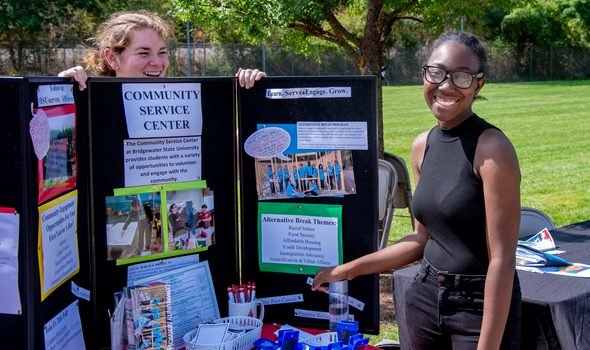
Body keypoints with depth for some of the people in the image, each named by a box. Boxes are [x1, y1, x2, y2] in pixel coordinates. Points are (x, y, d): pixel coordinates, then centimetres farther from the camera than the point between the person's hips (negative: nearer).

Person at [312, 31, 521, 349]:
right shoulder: (423, 145, 4)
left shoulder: (491, 147, -16)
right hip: (427, 297, 7)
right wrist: (349, 269, 14)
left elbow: (502, 259, -18)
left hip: (481, 306, -7)